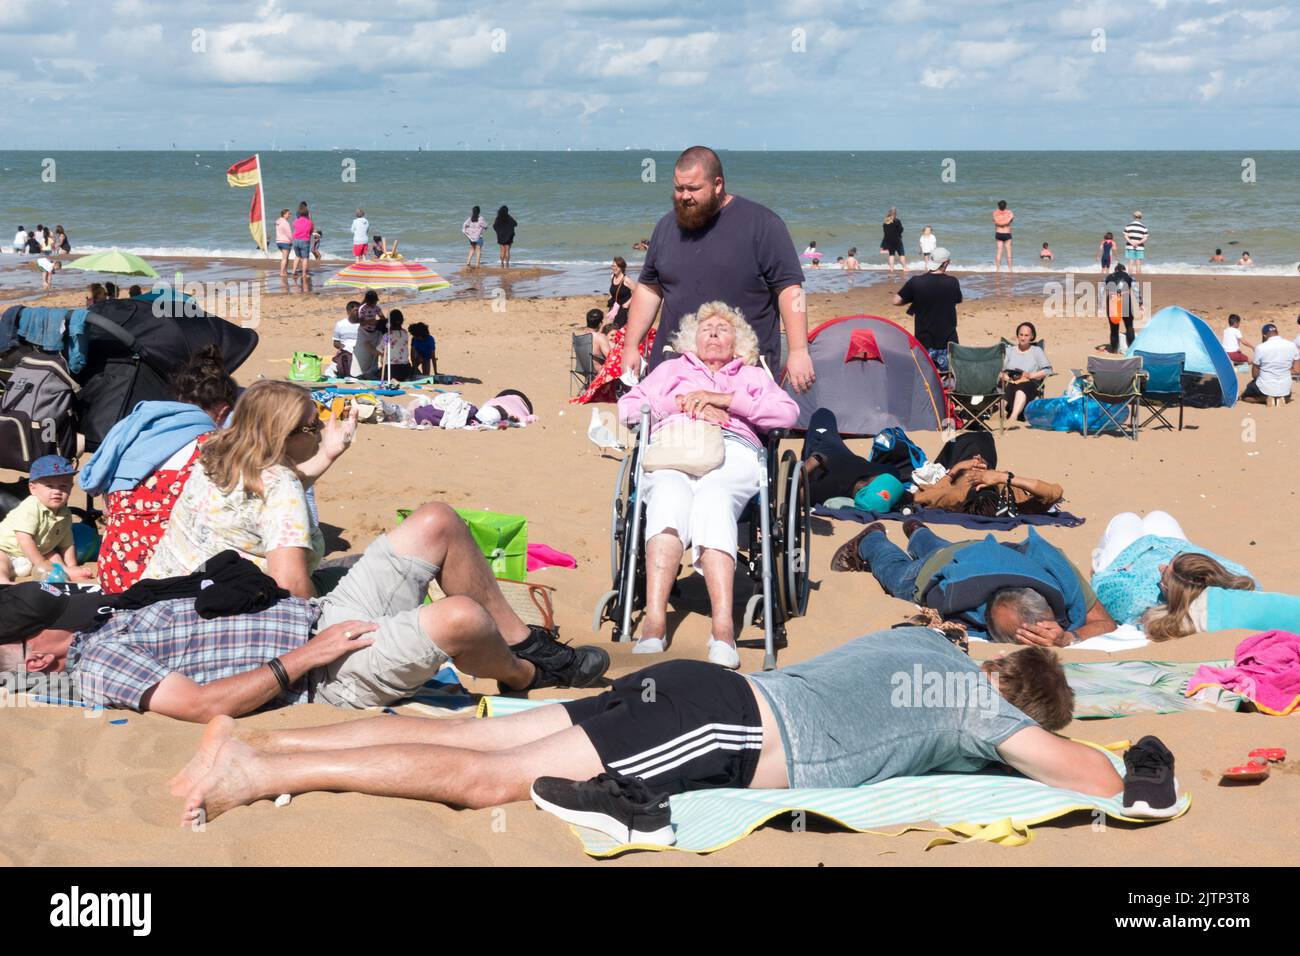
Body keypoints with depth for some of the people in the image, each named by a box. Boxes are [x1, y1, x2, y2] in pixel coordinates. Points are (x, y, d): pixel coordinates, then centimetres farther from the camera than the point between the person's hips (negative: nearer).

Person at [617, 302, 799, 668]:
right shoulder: (673, 369, 38)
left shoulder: (753, 375, 35)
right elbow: (627, 407, 22)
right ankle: (654, 624, -52)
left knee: (713, 501, -38)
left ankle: (723, 629, -53)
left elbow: (788, 412, 13)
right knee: (669, 497, -38)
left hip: (731, 450, 0)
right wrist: (682, 403, 7)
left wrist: (725, 399, 3)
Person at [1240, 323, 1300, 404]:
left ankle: (1266, 398, 1)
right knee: (1287, 397, 39)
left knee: (1244, 396, 27)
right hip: (1285, 390, 3)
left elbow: (1255, 374, -5)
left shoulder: (1260, 348, -14)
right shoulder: (1292, 346, -5)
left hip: (1265, 388, -3)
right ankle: (1280, 398, 5)